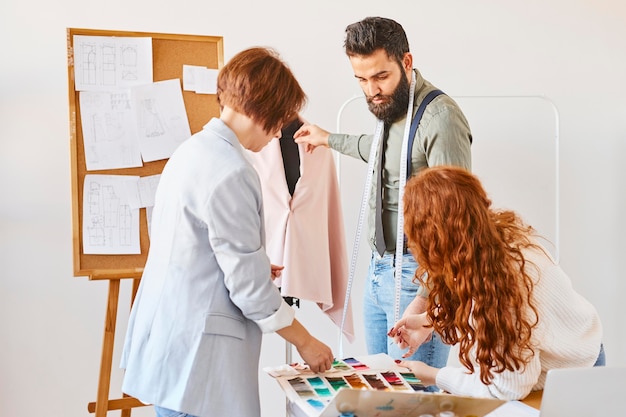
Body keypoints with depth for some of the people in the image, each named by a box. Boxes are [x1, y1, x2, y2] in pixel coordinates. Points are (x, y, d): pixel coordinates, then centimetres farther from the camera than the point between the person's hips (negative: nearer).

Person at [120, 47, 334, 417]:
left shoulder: (193, 150, 8)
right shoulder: (231, 174, -20)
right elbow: (249, 287, -17)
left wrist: (255, 268, 15)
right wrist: (305, 341, -6)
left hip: (167, 331, 9)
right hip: (198, 352, -9)